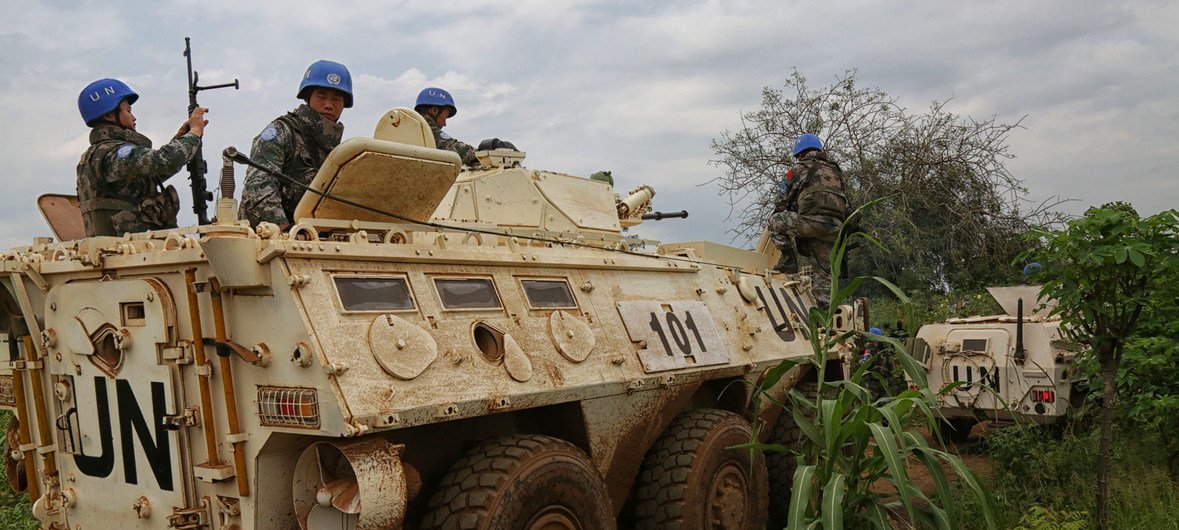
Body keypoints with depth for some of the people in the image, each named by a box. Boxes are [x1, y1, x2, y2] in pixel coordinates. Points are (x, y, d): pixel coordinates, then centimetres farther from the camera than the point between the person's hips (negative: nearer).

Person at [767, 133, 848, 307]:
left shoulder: (800, 169, 10)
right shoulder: (835, 171, 29)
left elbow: (786, 200, 12)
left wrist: (777, 212, 30)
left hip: (814, 221, -6)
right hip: (835, 226, 7)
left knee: (776, 221, 9)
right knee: (824, 271, 12)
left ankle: (789, 261, 0)